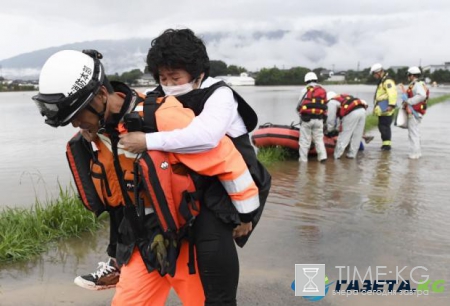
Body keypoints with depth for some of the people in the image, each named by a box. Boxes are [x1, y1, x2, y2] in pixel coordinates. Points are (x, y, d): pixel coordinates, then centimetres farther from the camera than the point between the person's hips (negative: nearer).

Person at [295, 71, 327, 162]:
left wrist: (301, 114, 17)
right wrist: (322, 116, 15)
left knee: (304, 140, 4)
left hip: (306, 119, -4)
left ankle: (303, 159, 7)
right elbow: (325, 106, 6)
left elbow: (299, 106, -1)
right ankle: (322, 156, 5)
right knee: (319, 139, 15)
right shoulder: (323, 91, 12)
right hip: (319, 119, 4)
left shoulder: (305, 90, -2)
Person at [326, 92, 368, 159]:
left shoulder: (331, 102, 14)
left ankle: (336, 155, 3)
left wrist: (329, 130, 25)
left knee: (344, 136, 0)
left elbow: (331, 118, 12)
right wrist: (338, 127, 44)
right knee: (357, 135, 14)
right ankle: (352, 154, 20)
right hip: (362, 110, 7)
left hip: (352, 113, -7)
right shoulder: (343, 96, 37)